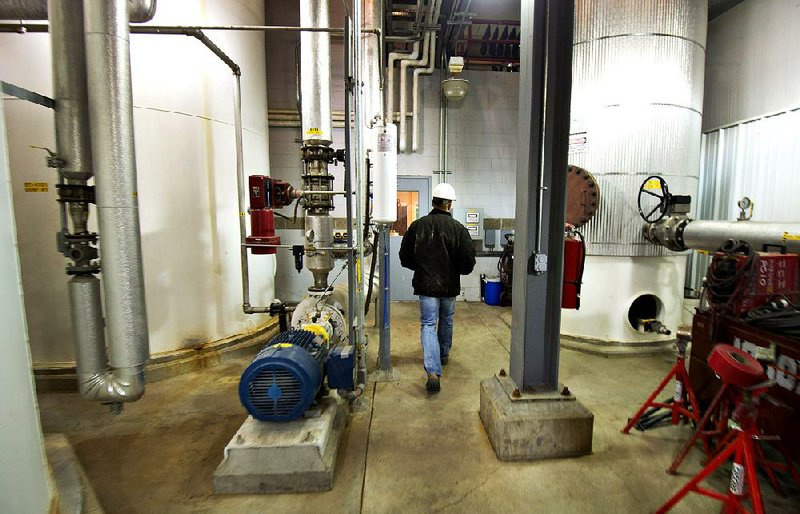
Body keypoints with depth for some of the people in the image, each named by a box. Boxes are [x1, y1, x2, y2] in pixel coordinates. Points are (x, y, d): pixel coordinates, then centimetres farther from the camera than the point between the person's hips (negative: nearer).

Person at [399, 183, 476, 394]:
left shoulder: (417, 226, -5)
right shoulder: (459, 229, -10)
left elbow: (405, 257, 2)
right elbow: (468, 262, -10)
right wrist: (456, 270, 11)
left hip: (425, 284, 0)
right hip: (450, 285, 1)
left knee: (428, 325, 2)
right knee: (446, 321, 23)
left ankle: (433, 372, -11)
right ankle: (444, 355, 43)